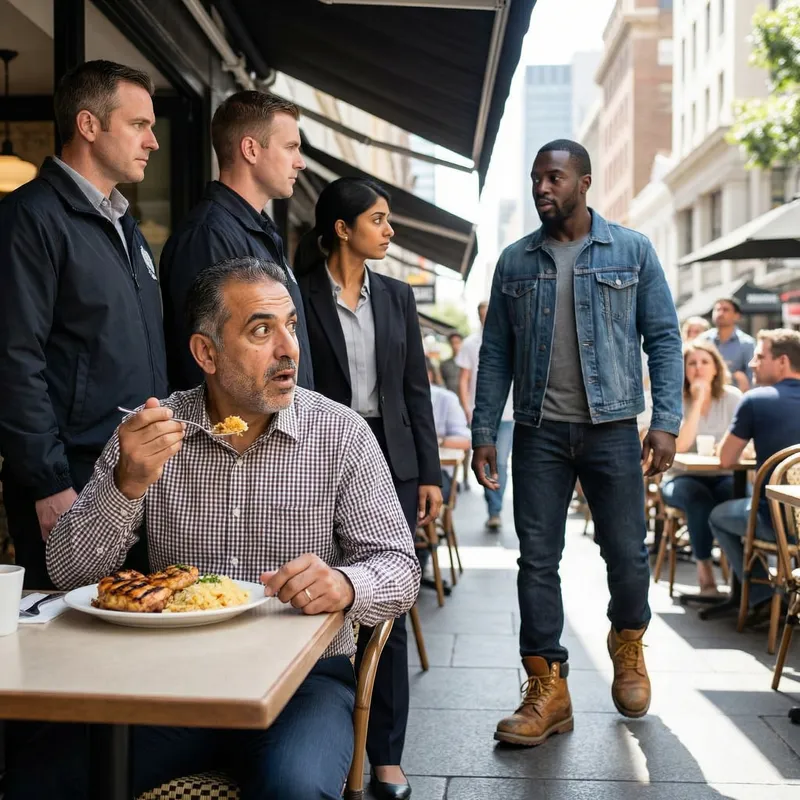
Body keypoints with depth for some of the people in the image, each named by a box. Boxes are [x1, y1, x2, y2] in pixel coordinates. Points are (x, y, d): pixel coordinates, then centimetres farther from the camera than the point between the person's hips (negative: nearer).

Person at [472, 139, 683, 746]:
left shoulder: (632, 251, 3)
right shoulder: (515, 261, 8)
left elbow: (664, 337, 1)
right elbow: (496, 352, 8)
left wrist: (667, 421, -8)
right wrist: (484, 432, 2)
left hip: (612, 427, -1)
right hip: (539, 432, 2)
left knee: (627, 553, 4)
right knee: (537, 559, 2)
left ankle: (628, 646, 34)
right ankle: (548, 691, 12)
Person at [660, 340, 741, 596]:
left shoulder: (732, 397, -1)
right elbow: (680, 446, -21)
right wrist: (697, 401, -22)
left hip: (723, 477, 1)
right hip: (682, 478, -1)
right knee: (699, 497, -34)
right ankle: (704, 569, -21)